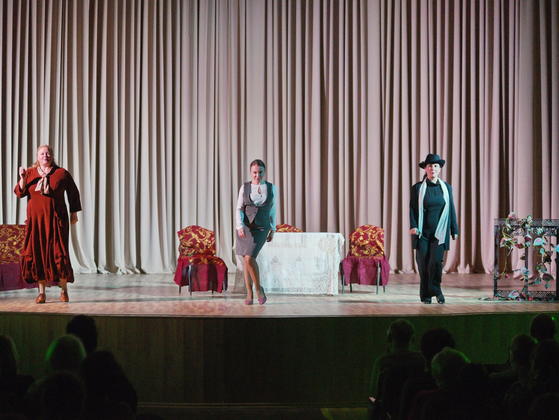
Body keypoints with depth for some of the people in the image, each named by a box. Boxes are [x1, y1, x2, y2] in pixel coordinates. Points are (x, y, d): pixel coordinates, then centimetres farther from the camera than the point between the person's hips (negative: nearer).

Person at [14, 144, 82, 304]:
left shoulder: (61, 173, 3)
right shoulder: (30, 173, 8)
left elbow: (73, 193, 11)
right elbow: (19, 193, 3)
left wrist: (74, 213, 9)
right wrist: (22, 179, -14)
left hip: (56, 219, -2)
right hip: (35, 220, 2)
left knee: (58, 253, -4)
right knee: (37, 253, 0)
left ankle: (64, 290, 11)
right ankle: (41, 292, 7)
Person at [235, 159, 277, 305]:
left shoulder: (272, 188, 0)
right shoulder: (244, 188, 0)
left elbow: (273, 210, 8)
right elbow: (239, 209, -2)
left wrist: (273, 230, 9)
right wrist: (240, 226, -18)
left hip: (261, 229, -2)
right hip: (245, 227, 2)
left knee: (249, 258, -19)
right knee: (246, 260, 6)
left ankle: (258, 288, 1)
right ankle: (249, 293, 19)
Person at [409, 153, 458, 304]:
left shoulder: (446, 188, 10)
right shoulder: (417, 188, 4)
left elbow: (451, 210, 13)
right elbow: (412, 209, 3)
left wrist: (454, 230, 11)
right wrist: (413, 226, -11)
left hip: (439, 232, 1)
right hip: (423, 233, -1)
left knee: (436, 261, -13)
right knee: (423, 263, -1)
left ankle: (435, 289, 8)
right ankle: (426, 295, 12)